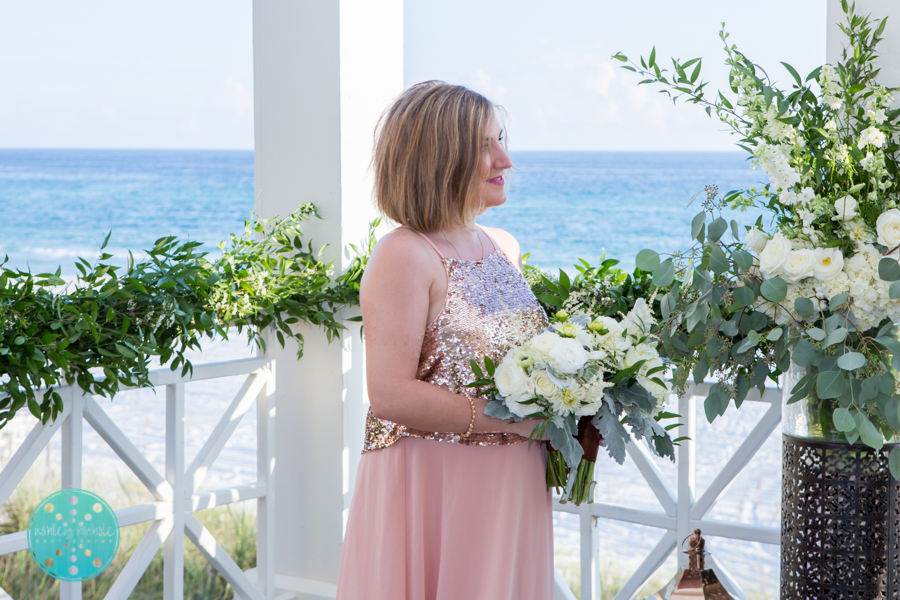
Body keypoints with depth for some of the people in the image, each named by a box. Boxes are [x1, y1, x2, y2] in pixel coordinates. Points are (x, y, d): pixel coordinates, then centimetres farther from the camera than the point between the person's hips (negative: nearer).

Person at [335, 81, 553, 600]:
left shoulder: (505, 248, 11)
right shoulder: (404, 256, -14)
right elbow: (390, 395, -22)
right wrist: (511, 418, -20)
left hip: (510, 494, 8)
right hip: (433, 492, -7)